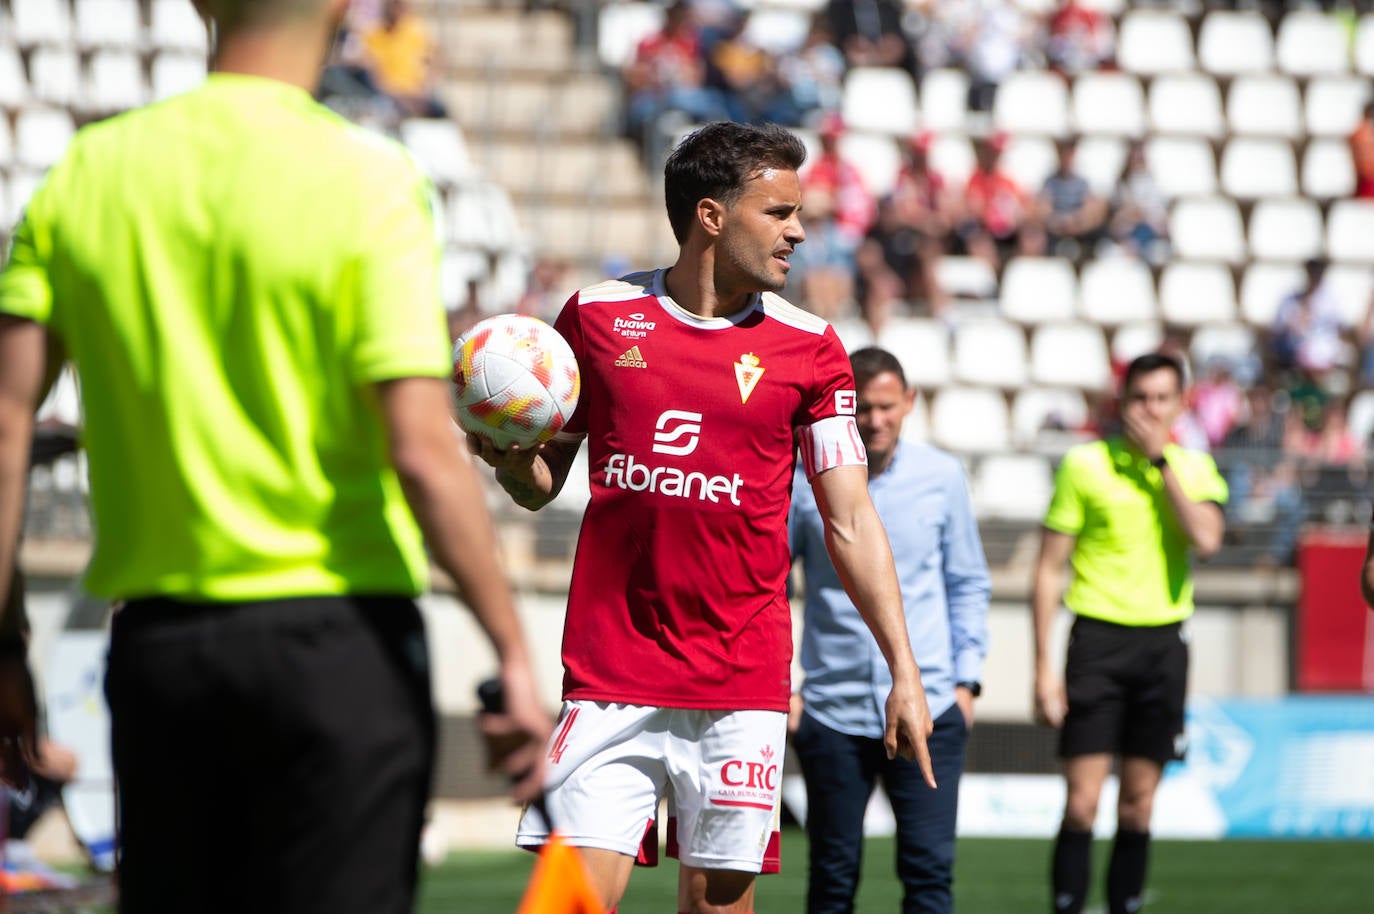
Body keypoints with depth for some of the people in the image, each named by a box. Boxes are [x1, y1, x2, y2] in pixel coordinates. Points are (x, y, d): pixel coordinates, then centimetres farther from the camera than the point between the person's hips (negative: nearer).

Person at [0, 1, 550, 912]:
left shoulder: (89, 170, 4)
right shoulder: (366, 182, -10)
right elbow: (421, 450, -15)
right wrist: (513, 650, -9)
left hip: (156, 642, 4)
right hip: (336, 634, -4)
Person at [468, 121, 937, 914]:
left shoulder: (809, 349, 4)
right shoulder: (597, 315, 5)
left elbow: (851, 521, 3)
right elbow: (543, 483, 13)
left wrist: (904, 672, -3)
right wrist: (511, 459, -11)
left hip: (742, 689, 0)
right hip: (609, 679, 0)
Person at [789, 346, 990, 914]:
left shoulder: (943, 477, 3)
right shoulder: (805, 484, -2)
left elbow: (968, 584, 13)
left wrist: (967, 679, 6)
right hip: (832, 712, 0)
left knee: (930, 867, -7)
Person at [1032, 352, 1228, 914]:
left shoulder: (1194, 468, 7)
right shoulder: (1086, 464, -1)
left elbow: (1206, 540, -13)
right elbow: (1049, 568, 0)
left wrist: (1160, 460, -12)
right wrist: (1044, 666, -5)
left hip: (1164, 643, 3)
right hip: (1099, 638, -3)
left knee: (1138, 804, 7)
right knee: (1082, 803, -8)